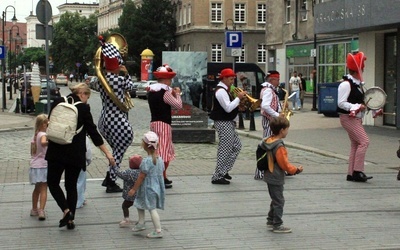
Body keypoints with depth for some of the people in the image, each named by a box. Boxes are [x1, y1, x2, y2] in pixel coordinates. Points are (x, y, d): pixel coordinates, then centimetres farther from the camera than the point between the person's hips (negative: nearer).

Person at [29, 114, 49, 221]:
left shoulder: (34, 136, 11)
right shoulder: (43, 135, -13)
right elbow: (43, 142, -38)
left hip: (34, 166, 8)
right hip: (43, 166, -8)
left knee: (37, 189, 21)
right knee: (43, 189, -6)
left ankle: (34, 209, 31)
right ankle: (41, 211, -14)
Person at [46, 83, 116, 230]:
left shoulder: (57, 103, 2)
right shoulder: (83, 108, -6)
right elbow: (93, 132, -6)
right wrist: (107, 153, -1)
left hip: (56, 152, 1)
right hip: (75, 154, -1)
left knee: (53, 182, 13)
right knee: (71, 185, 12)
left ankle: (66, 211, -5)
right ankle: (70, 219, 12)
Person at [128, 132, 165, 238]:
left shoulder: (146, 161, -23)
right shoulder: (160, 159, 1)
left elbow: (141, 177, -18)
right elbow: (161, 173, 10)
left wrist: (134, 189, -8)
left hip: (148, 188, -9)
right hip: (157, 187, 9)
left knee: (152, 209, -1)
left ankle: (158, 231, 2)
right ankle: (141, 223, 35)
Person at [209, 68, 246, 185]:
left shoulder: (225, 90, 16)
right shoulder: (221, 91, -17)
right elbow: (228, 108, -24)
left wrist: (238, 99, 7)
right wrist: (238, 98, -18)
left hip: (228, 122, 11)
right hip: (223, 123, -11)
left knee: (237, 146, 16)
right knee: (225, 150, -7)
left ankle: (224, 171, 21)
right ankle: (217, 177, -2)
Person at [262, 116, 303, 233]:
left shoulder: (267, 141, 3)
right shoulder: (279, 147, -25)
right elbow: (284, 164, -21)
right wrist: (296, 170, -9)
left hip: (269, 176, 9)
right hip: (276, 178, -9)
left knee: (275, 200, 21)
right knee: (279, 201, 1)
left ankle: (270, 221, 30)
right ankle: (277, 225, 7)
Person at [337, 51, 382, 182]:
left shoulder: (358, 84, 14)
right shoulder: (346, 84, -16)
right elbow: (341, 103, -19)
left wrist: (375, 110, 13)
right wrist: (357, 107, -23)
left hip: (356, 118, 10)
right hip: (348, 118, -10)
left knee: (355, 145, 10)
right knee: (364, 141, -15)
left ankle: (351, 174, 15)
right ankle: (357, 171, -10)